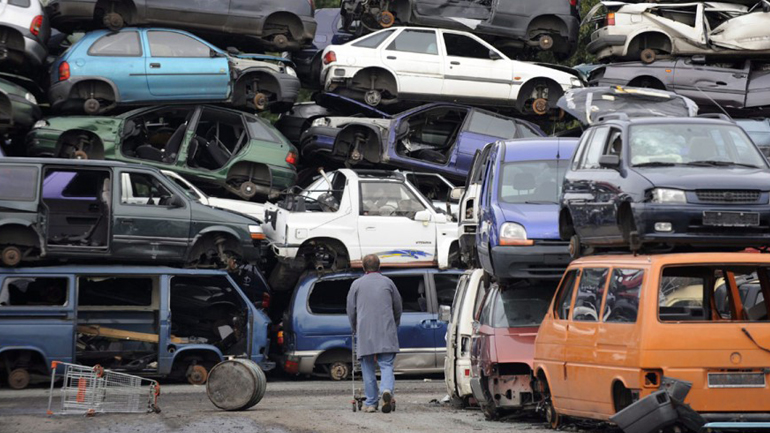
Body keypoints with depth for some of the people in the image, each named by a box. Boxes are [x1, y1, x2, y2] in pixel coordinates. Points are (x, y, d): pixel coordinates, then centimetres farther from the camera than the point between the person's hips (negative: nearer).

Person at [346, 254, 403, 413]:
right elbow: (398, 308, 16)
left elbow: (351, 310, 10)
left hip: (365, 331, 0)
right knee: (386, 364, 0)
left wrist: (355, 329, 24)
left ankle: (371, 403, 6)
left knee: (368, 368, 6)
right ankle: (387, 390, -27)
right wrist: (394, 327, 30)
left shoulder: (357, 284, 7)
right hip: (386, 331, 0)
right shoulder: (387, 282, 10)